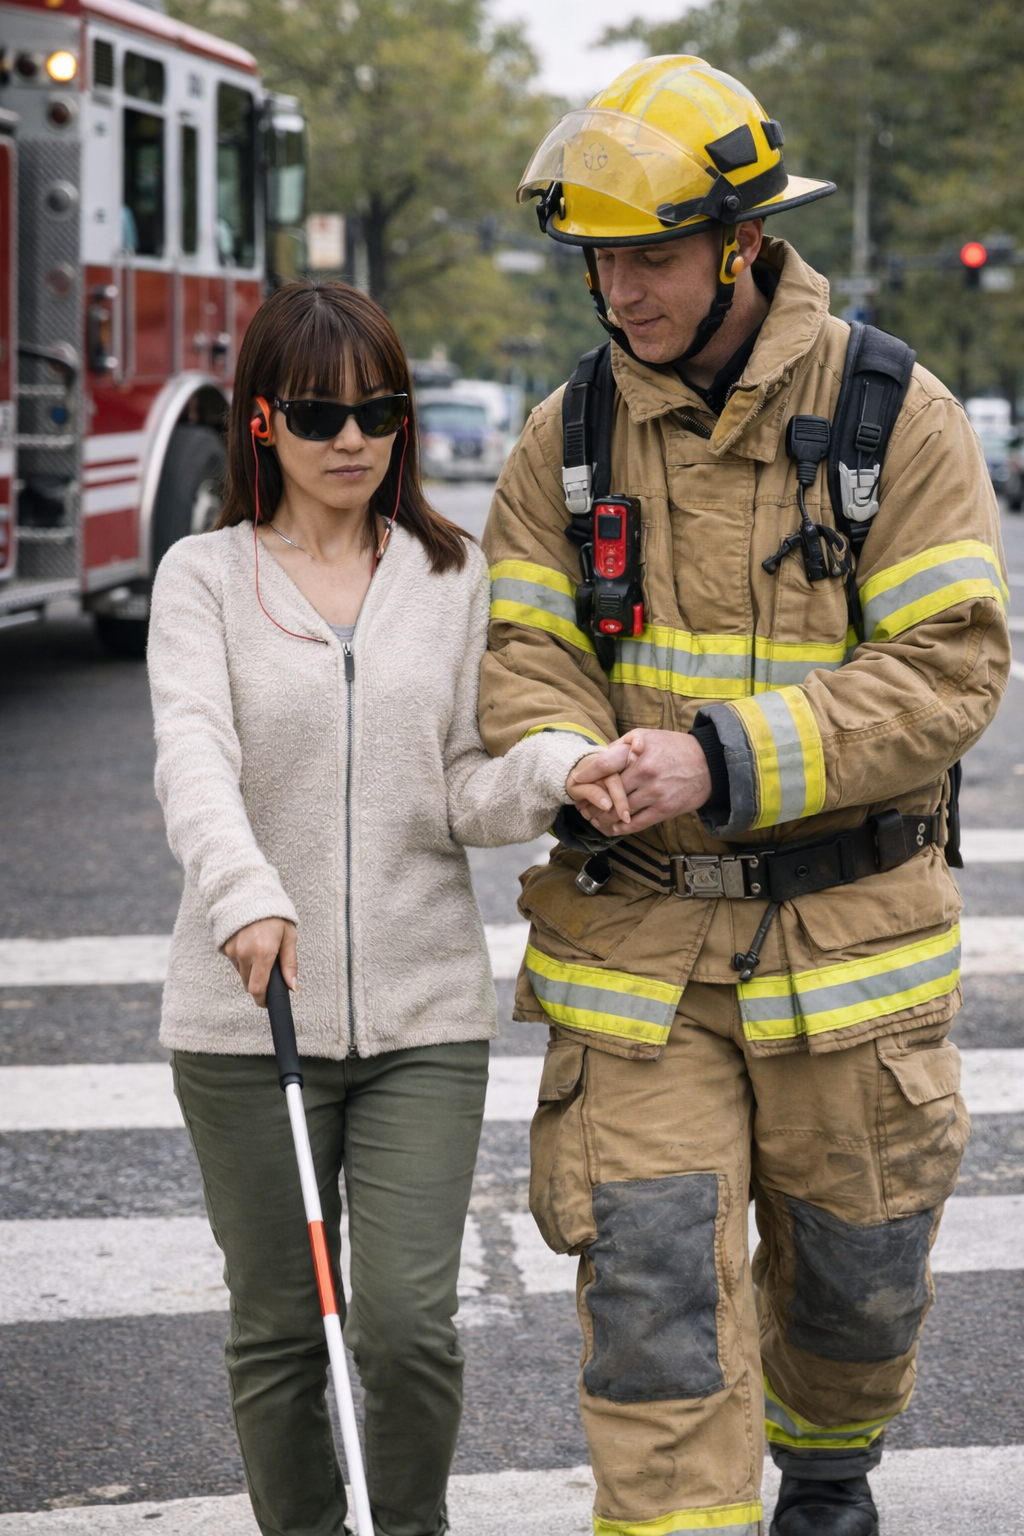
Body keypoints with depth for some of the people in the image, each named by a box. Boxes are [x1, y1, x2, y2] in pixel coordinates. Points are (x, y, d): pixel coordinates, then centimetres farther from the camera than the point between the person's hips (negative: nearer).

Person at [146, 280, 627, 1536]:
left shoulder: (456, 578, 7)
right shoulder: (204, 577, 2)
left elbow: (467, 796, 2)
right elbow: (192, 753, -16)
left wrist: (557, 767, -21)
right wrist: (245, 893, -35)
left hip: (426, 1012, 1)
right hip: (245, 1014, 0)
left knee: (409, 1320, -6)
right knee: (278, 1330, 8)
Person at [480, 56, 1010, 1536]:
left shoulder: (899, 419, -7)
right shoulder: (569, 440, 2)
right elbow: (527, 658, -1)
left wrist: (727, 763, -25)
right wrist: (580, 775, -24)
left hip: (844, 923, -1)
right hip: (634, 930, 1)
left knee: (856, 1264, 16)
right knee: (652, 1276, -6)